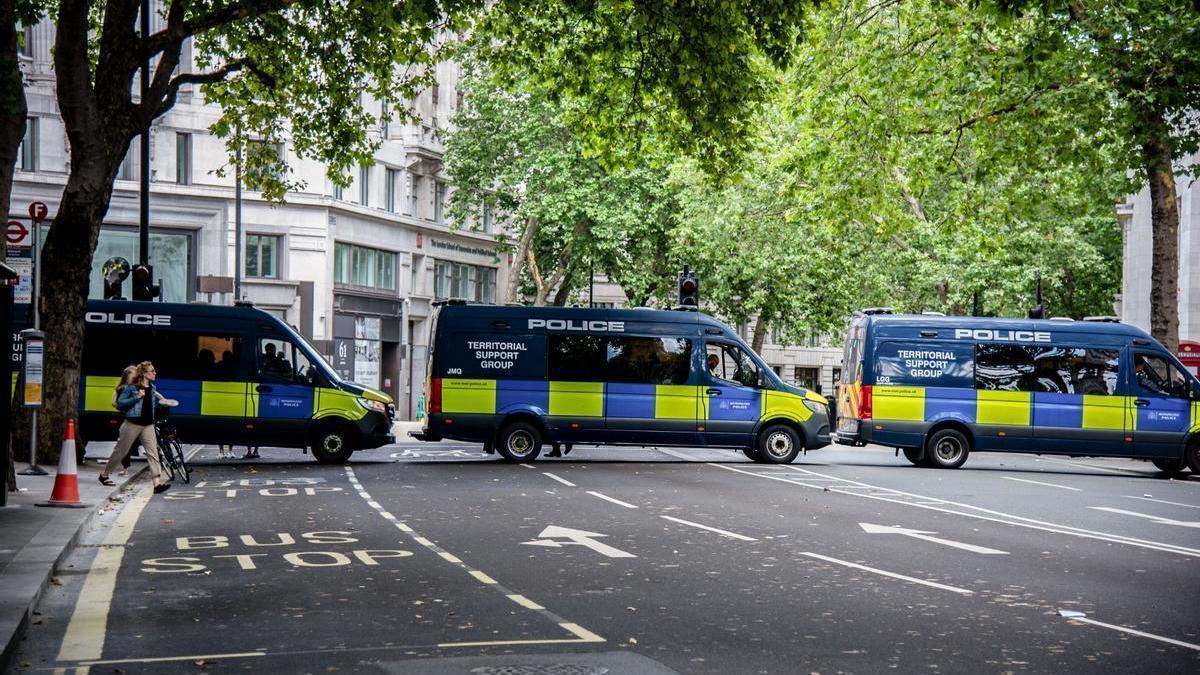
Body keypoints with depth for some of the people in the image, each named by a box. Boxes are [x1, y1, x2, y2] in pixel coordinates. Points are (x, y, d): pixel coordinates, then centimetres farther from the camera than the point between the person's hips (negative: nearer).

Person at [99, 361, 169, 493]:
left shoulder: (152, 388, 10)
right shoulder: (132, 387, -9)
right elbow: (120, 402, -13)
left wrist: (159, 399, 4)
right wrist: (136, 397, -21)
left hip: (148, 425, 5)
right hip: (132, 424, -5)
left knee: (153, 453, -9)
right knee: (121, 451, 9)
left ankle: (157, 483, -17)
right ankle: (104, 474, 30)